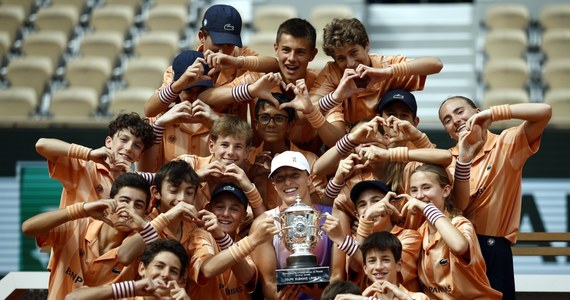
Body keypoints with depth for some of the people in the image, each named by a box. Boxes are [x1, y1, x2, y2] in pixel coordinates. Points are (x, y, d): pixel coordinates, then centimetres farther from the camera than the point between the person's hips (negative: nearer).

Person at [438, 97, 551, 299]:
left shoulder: (507, 144, -1)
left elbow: (544, 111, -15)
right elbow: (458, 205, -6)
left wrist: (492, 113, -19)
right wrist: (464, 157, -17)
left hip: (493, 249, -3)